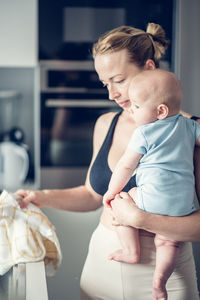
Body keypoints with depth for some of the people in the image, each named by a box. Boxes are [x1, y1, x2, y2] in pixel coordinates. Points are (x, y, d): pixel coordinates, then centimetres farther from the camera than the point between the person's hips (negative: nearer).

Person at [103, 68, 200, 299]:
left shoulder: (144, 133, -1)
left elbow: (125, 166, 4)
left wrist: (111, 192, 15)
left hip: (155, 197, -6)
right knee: (167, 241, 17)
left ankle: (132, 251, 15)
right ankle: (160, 278, 2)